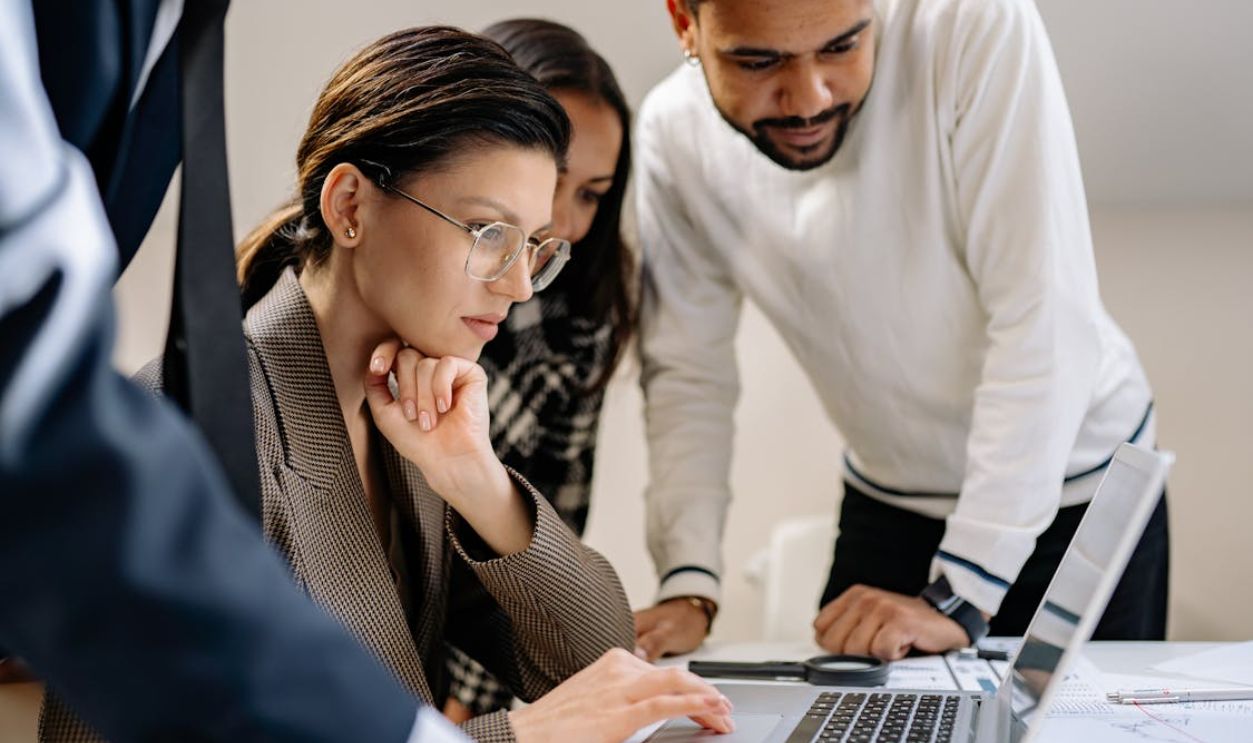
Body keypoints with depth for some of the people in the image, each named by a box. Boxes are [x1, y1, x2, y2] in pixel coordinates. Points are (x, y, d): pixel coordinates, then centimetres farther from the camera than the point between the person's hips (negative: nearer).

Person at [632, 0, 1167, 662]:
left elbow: (1041, 323, -30)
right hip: (886, 505, 3)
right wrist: (686, 584, -19)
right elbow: (688, 372, -7)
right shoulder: (674, 135, -15)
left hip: (1071, 493, -2)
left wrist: (959, 598, -30)